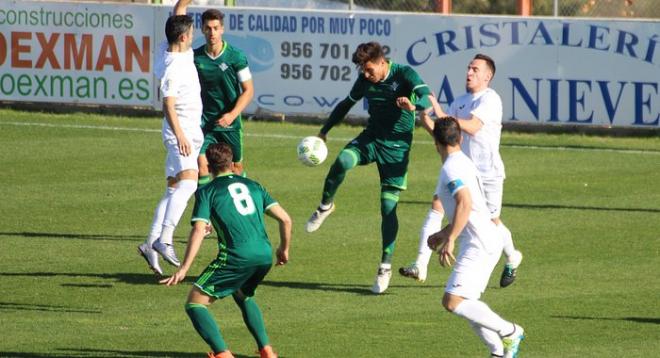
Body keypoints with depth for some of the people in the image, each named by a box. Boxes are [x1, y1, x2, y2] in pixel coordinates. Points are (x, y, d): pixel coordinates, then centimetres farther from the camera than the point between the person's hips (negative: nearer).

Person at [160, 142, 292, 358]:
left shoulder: (207, 191, 6)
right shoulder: (253, 186, 20)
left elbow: (199, 231, -7)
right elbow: (285, 219, 13)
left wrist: (184, 269, -10)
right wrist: (284, 249, 30)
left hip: (236, 257, -6)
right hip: (265, 256, 6)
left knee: (195, 303, 2)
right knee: (243, 296, 34)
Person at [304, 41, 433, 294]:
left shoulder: (404, 75, -12)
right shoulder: (365, 81, 3)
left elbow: (426, 97, -27)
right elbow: (346, 104, 20)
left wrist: (414, 105, -50)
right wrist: (324, 131, 21)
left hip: (396, 145, -3)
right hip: (371, 138, 3)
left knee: (388, 207, -6)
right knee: (343, 161, -30)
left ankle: (386, 266, 4)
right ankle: (325, 206, -4)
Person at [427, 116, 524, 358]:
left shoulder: (451, 169, -12)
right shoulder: (464, 163, 18)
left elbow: (465, 204, -28)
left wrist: (450, 239, -28)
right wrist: (445, 233, 35)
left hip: (479, 245, -10)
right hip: (486, 241, 10)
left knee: (452, 302, -16)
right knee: (466, 303, 14)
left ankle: (509, 331, -12)